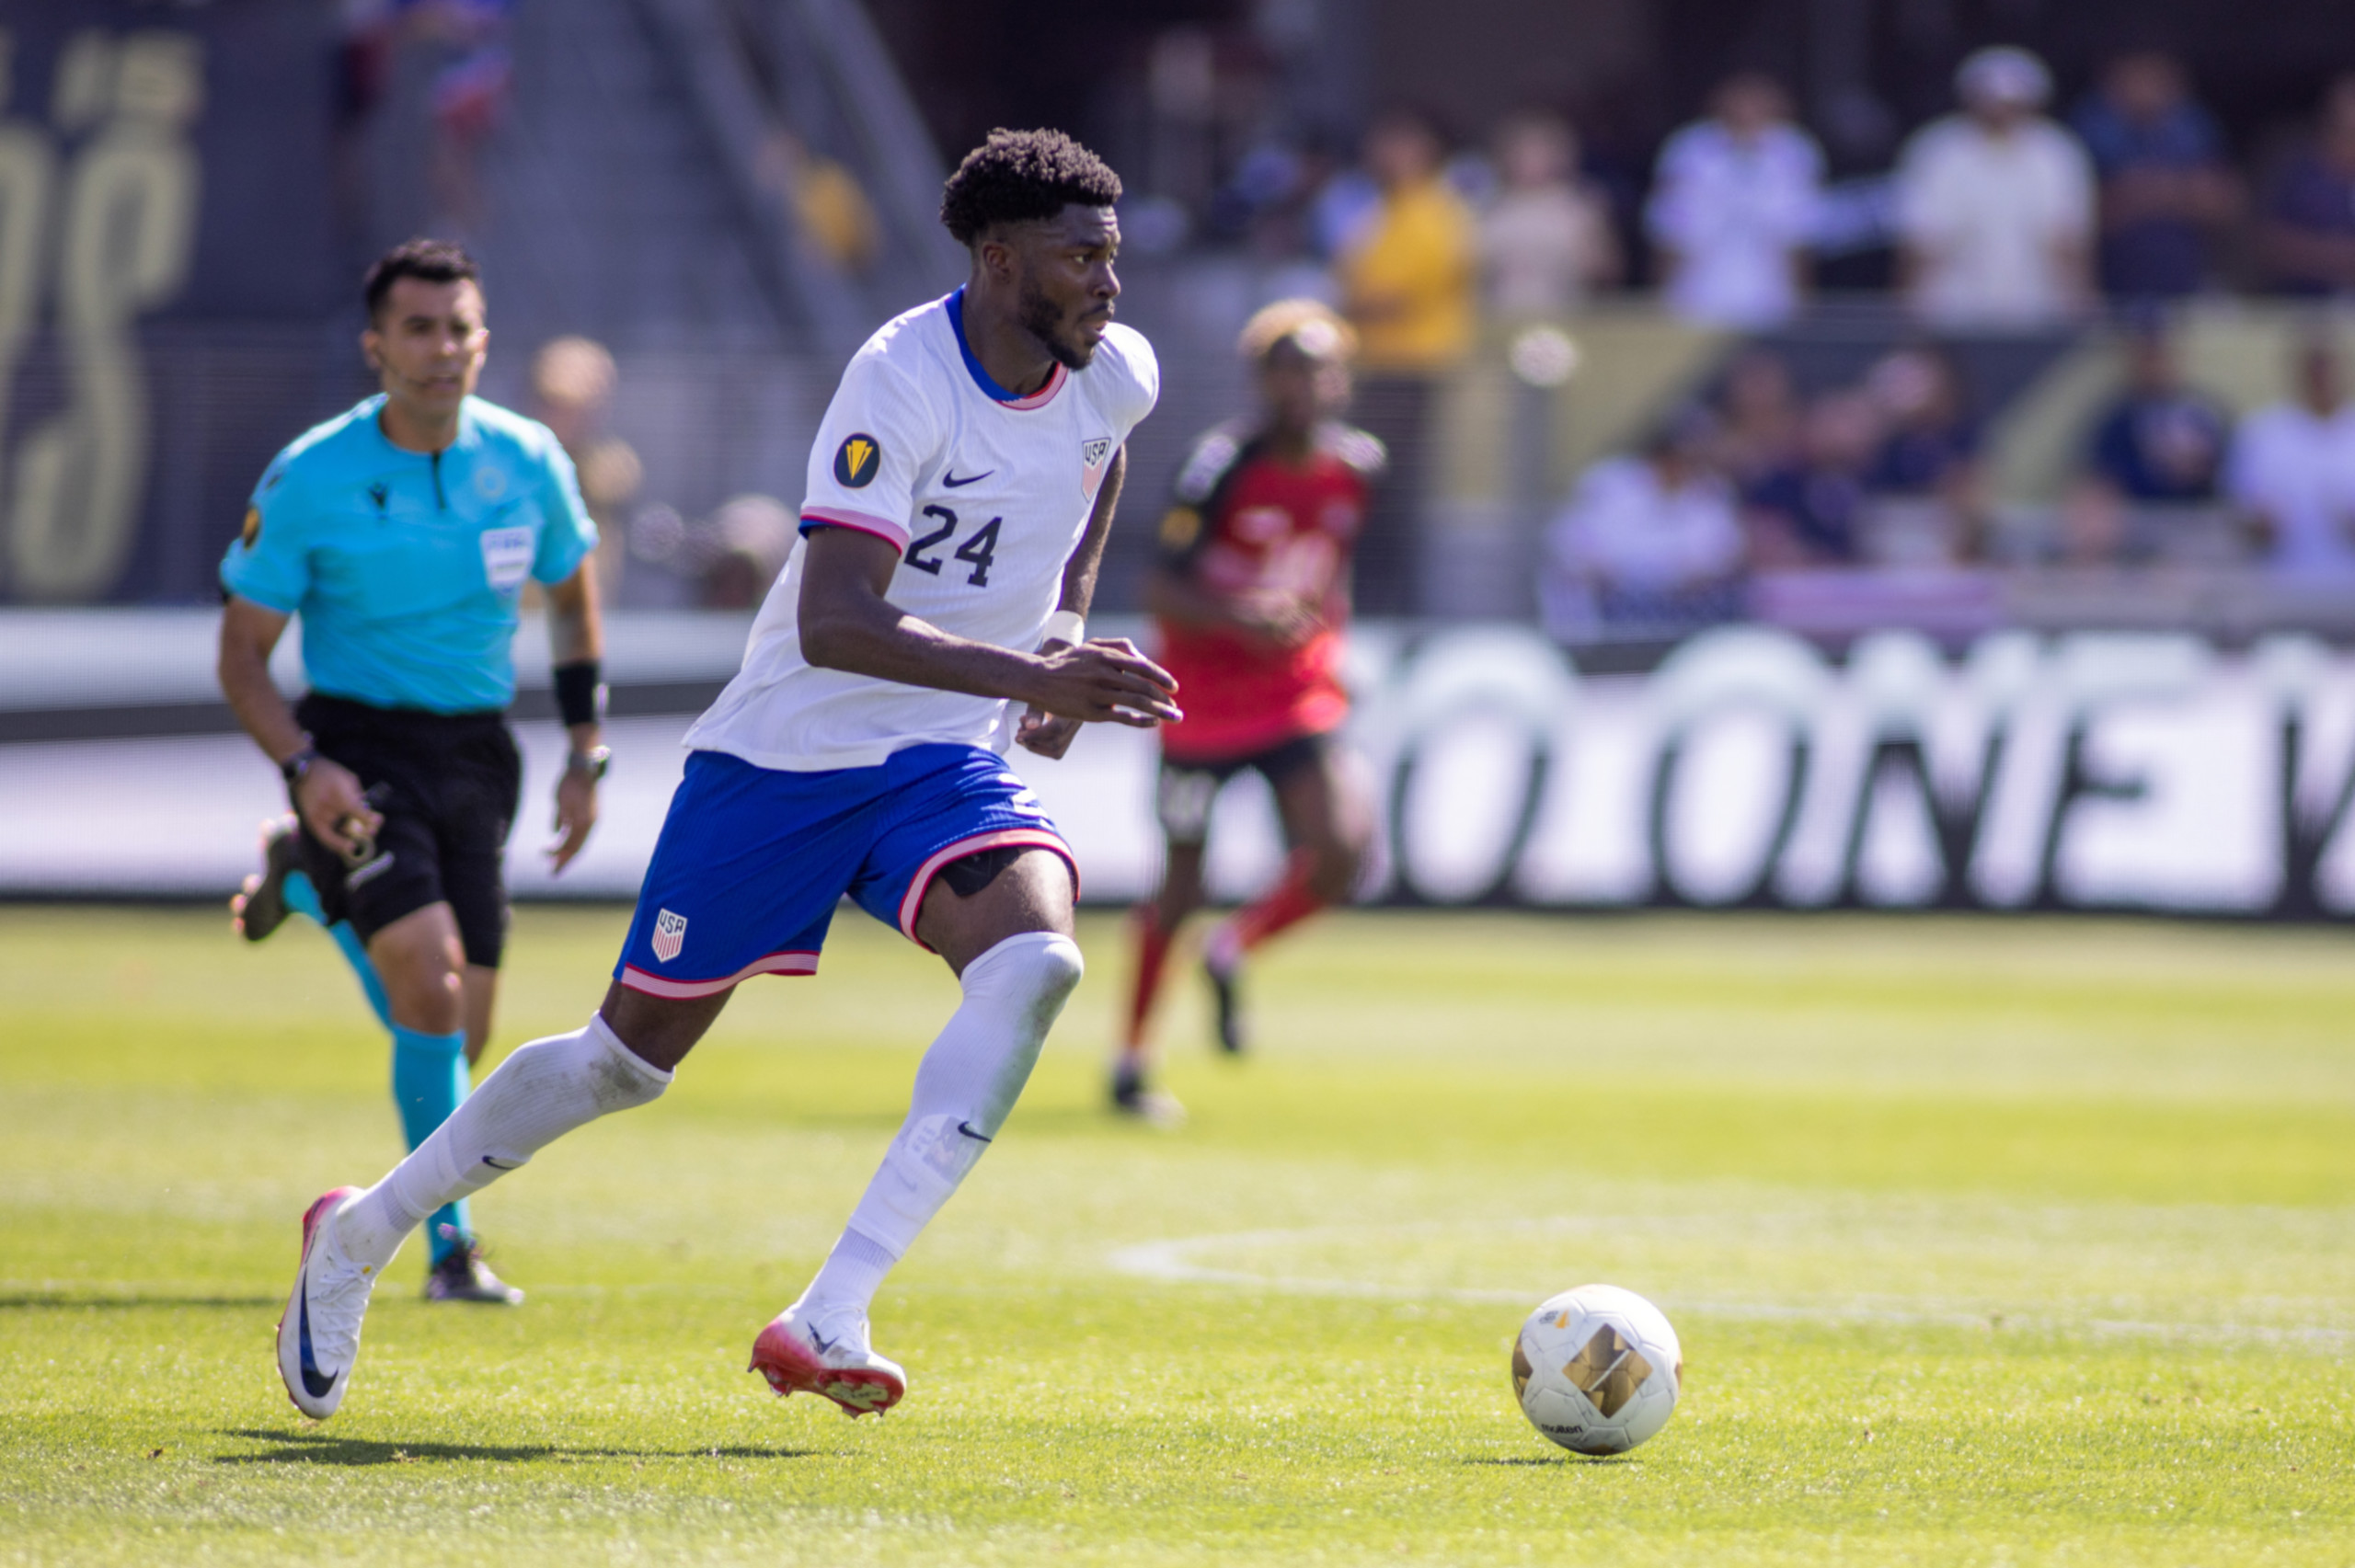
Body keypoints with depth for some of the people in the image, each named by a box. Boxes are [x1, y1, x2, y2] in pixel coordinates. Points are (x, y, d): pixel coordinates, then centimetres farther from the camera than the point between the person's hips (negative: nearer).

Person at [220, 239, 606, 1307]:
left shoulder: (528, 463, -2)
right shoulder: (308, 482, -12)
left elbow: (573, 595, 16)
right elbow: (243, 657, -5)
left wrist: (585, 757, 10)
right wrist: (304, 769, -21)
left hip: (476, 753, 4)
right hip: (358, 749, -4)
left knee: (456, 1036, 7)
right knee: (433, 983, -23)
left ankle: (304, 880, 37)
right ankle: (451, 1247, -13)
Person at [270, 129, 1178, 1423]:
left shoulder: (1114, 375, -2)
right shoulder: (902, 379, -23)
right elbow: (835, 623, -32)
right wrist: (1028, 674, -40)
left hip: (945, 759, 5)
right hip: (785, 750, -5)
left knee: (1034, 961, -27)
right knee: (632, 1053, 5)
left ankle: (829, 1319, -29)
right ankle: (365, 1233, 30)